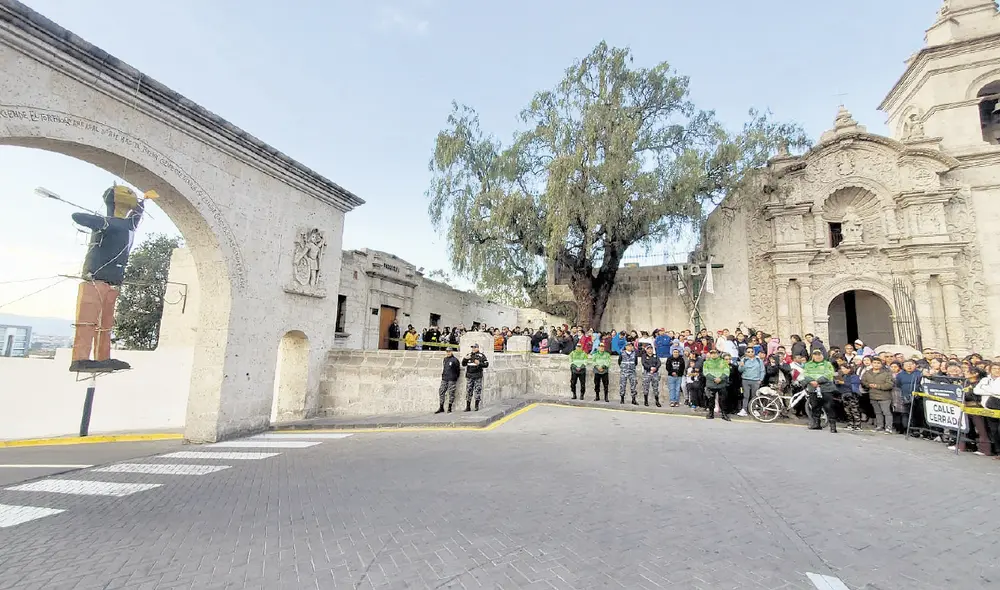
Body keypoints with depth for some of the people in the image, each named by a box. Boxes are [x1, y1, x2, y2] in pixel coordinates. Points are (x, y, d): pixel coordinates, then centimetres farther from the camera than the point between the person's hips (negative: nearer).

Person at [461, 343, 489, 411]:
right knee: (468, 391, 3)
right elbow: (463, 364, 12)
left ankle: (477, 406, 9)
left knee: (478, 391, -1)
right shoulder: (468, 355, 13)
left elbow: (486, 364, -2)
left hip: (478, 376, -3)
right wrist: (465, 359, -7)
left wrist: (479, 363, -17)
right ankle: (468, 406, 8)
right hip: (469, 376, 3)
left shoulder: (481, 356, 3)